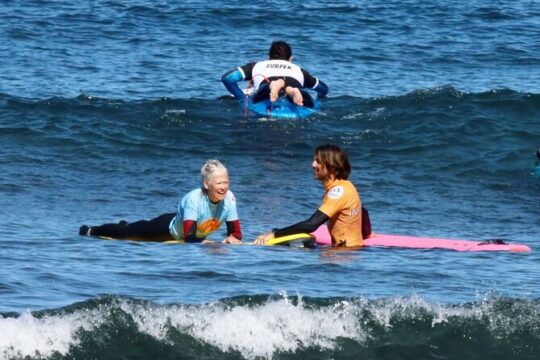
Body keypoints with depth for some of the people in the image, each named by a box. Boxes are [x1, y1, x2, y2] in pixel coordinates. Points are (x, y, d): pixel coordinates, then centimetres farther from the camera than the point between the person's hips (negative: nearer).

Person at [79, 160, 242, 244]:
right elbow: (189, 237, -45)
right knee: (126, 233, 16)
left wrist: (231, 238, -43)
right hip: (168, 228, -5)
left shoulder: (228, 198, -27)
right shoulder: (194, 199, -42)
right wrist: (203, 241, -61)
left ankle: (126, 226, 67)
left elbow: (237, 233, -22)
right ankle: (90, 231, 45)